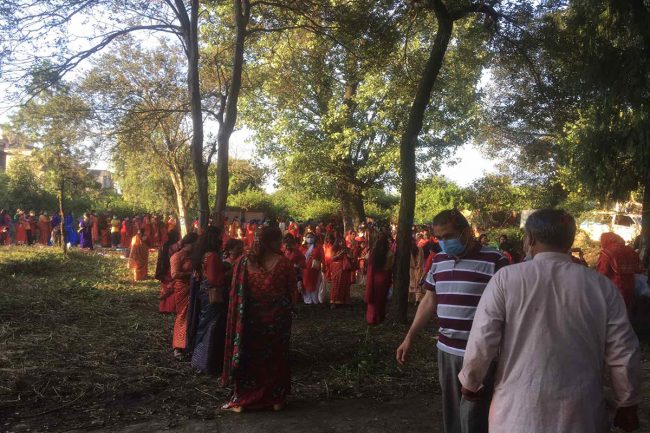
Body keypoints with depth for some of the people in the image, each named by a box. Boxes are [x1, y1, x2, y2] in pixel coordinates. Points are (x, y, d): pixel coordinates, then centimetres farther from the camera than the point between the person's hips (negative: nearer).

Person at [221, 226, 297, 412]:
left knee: (248, 356, 14)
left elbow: (235, 293, -5)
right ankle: (276, 399, 24)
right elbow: (292, 293, -7)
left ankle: (241, 400, 21)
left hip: (250, 318, 1)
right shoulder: (284, 263, -12)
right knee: (275, 357, 15)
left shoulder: (245, 261, -8)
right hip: (277, 320, -1)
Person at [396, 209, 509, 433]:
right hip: (446, 350, 6)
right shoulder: (439, 260, 8)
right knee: (450, 413, 16)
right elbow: (429, 301, 15)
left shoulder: (494, 261, -12)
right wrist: (409, 337, 12)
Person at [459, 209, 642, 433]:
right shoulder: (602, 286, -5)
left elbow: (481, 343, -10)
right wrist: (628, 405, 14)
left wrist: (470, 382, 7)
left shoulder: (506, 278, -11)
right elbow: (623, 354, -1)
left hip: (517, 413, -1)